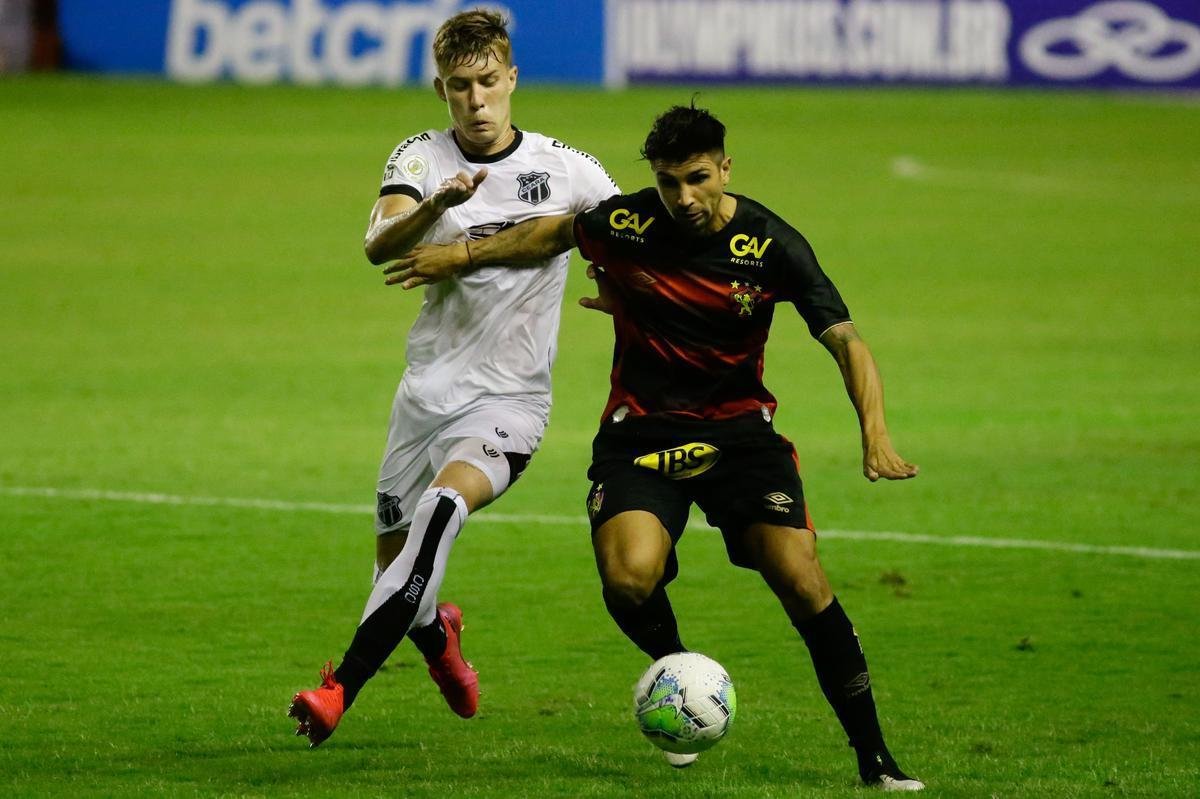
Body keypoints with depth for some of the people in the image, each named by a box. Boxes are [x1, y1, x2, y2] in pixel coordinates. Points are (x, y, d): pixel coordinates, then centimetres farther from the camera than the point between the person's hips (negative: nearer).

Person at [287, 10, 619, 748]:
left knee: (446, 500, -31)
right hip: (429, 388, 3)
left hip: (509, 401, -3)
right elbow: (380, 245, -21)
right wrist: (439, 204, -40)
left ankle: (343, 687, -34)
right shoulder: (422, 159, -1)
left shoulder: (566, 169, -2)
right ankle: (436, 635, 47)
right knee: (395, 556, 9)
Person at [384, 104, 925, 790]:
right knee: (629, 577, -26)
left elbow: (846, 341, -16)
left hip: (739, 427, 0)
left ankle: (874, 757, -4)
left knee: (803, 582, -17)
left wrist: (876, 436, -30)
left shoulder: (770, 244, -13)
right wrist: (463, 257, 20)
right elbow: (558, 231, 14)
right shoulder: (624, 225, -10)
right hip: (640, 429, 0)